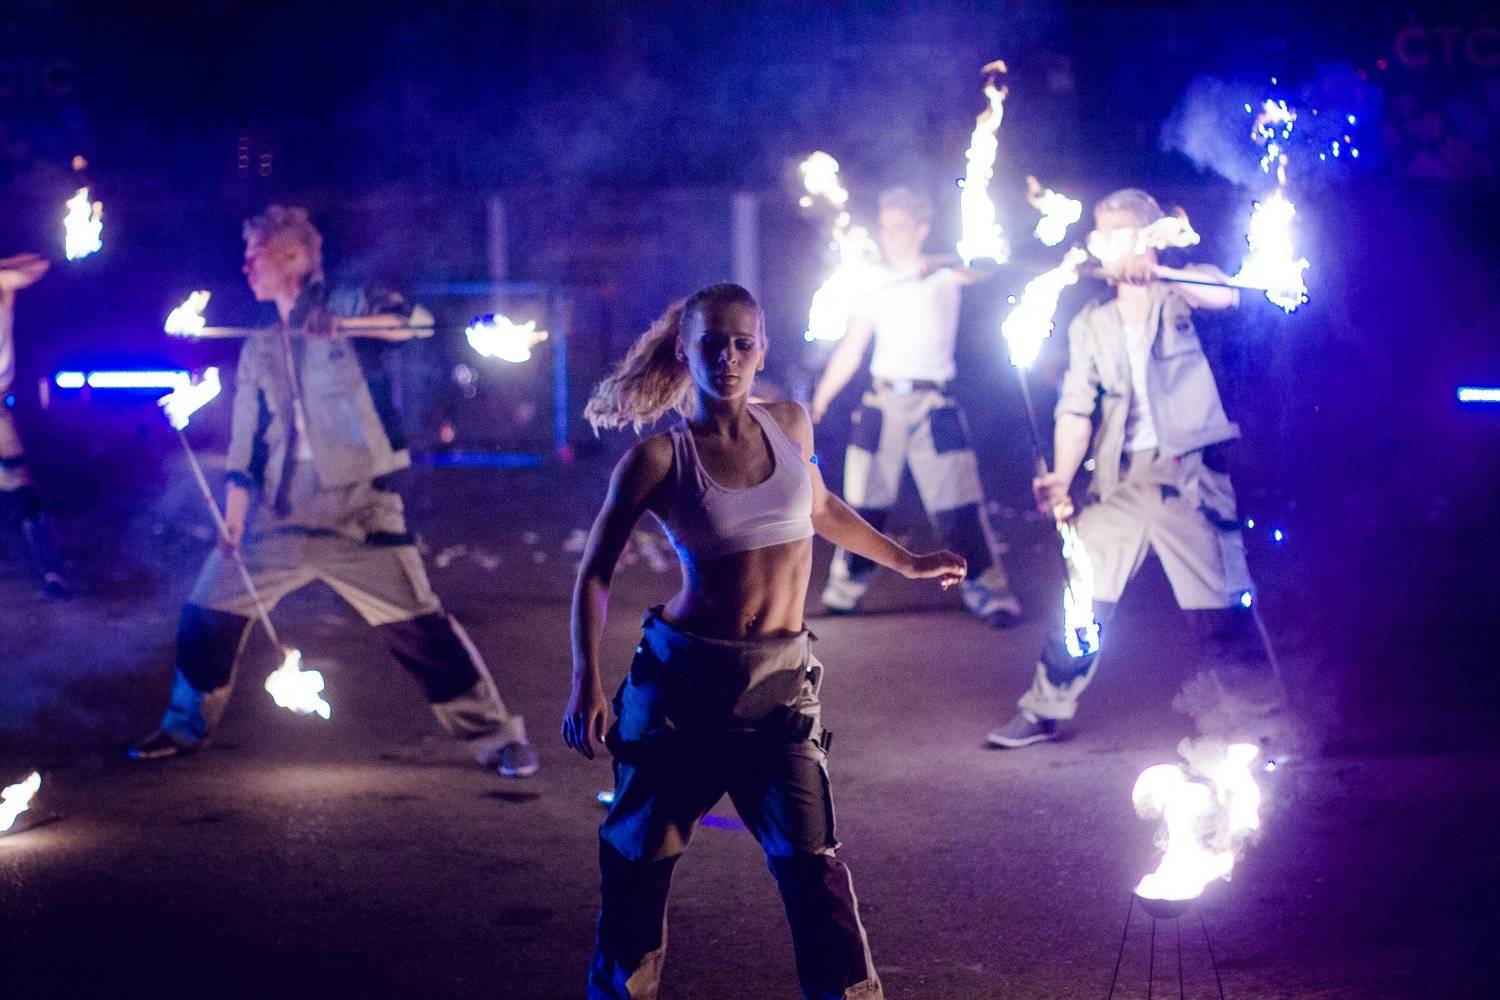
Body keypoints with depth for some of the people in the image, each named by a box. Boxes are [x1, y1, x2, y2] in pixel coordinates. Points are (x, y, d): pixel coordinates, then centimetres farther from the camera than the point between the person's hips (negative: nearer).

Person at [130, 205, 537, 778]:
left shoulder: (353, 309, 0)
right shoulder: (259, 350, 15)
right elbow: (245, 437, 14)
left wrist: (343, 323, -34)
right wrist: (235, 511, 2)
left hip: (359, 514, -5)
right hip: (283, 521, 6)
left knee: (419, 627, -11)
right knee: (207, 612, 8)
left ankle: (495, 737, -2)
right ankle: (186, 727, 27)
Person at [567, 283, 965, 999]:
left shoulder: (790, 425, 4)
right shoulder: (659, 459, -8)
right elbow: (595, 572, -4)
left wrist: (906, 563, 32)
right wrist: (586, 681, -15)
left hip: (780, 684, 2)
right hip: (685, 679, -2)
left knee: (810, 856, -7)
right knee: (640, 853, 8)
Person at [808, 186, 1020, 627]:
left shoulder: (941, 274, -1)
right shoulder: (874, 281, 8)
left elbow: (978, 273, -24)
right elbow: (849, 351, 11)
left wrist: (940, 264, -44)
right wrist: (816, 406, 7)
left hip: (934, 404, -3)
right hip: (882, 404, 3)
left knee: (958, 503, -7)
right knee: (865, 502, 4)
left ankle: (987, 589, 0)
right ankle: (848, 583, 16)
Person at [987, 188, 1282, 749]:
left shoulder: (1180, 294, 2)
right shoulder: (1091, 323, 14)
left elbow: (1225, 296, -22)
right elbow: (1076, 407, 8)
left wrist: (1156, 272, -37)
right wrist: (1061, 478, -7)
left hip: (1188, 474, -4)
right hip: (1119, 480, 4)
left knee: (1221, 609, -5)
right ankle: (1043, 711, 16)